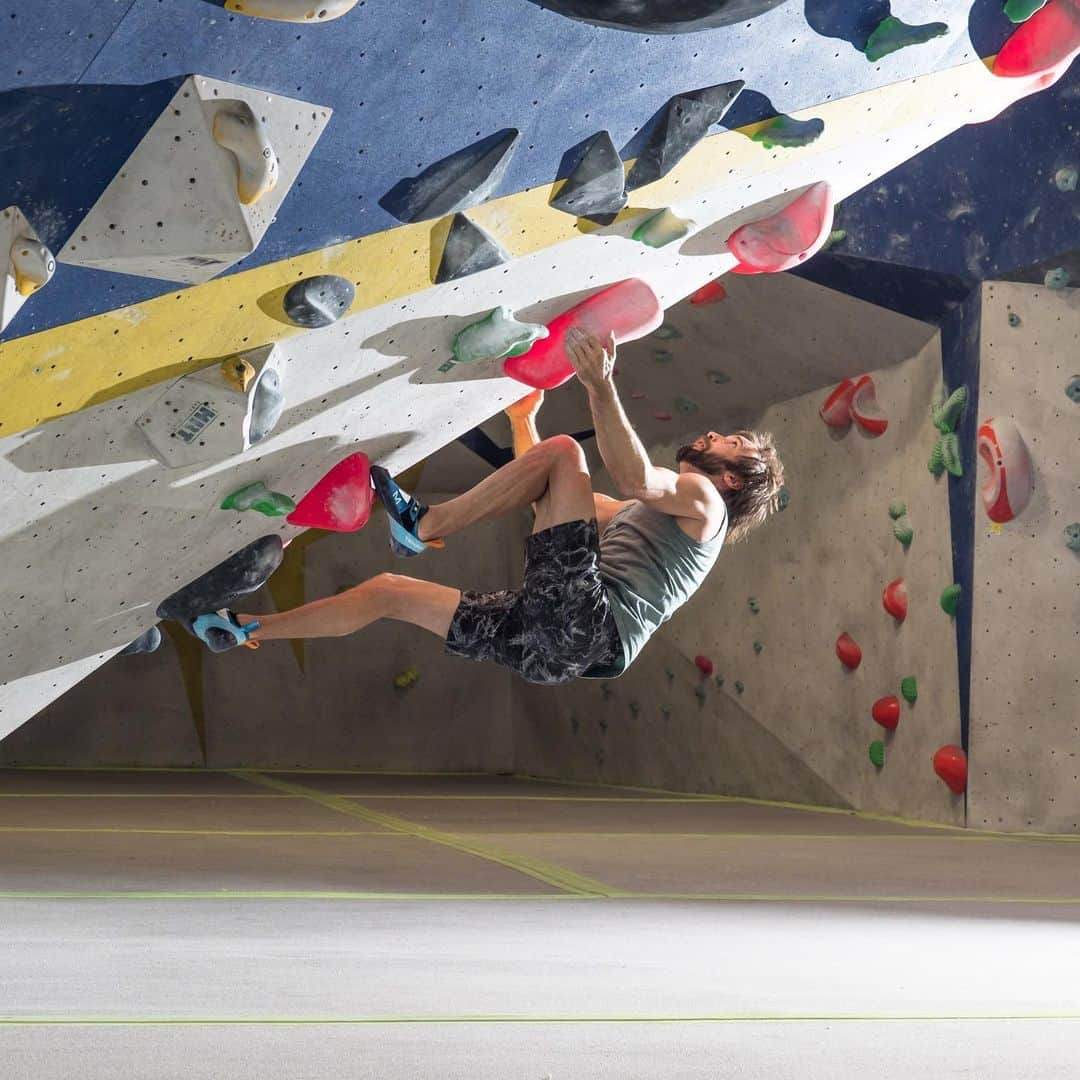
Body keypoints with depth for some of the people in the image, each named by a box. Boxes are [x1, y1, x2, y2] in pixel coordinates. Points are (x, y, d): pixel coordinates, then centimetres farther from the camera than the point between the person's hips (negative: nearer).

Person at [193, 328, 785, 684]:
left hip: (586, 623, -9)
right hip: (551, 647, 9)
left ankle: (424, 525, -9)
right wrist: (522, 419, 40)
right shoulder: (632, 514, 39)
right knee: (389, 591, 14)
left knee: (563, 451, -11)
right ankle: (247, 631, 17)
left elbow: (636, 478, -13)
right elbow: (546, 500, 40)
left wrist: (601, 387, -25)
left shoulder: (703, 499, 12)